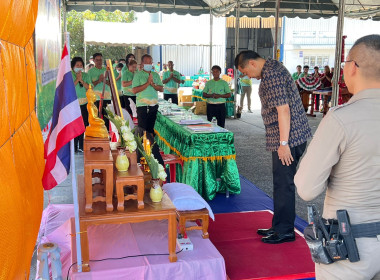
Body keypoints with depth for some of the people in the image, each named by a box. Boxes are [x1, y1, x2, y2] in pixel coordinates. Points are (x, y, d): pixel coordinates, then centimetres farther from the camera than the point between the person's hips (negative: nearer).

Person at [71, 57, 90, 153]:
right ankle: (74, 147, 2)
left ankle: (81, 146, 13)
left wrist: (81, 80, -11)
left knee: (84, 125, 4)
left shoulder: (85, 75, 11)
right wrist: (77, 79, -13)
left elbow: (88, 87, 1)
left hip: (83, 103, 3)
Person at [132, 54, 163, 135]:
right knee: (142, 128, -3)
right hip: (142, 105, -4)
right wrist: (147, 83, -14)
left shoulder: (156, 75, 13)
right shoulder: (138, 75, -1)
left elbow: (161, 89, 8)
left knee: (151, 128, 10)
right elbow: (134, 90, -12)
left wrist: (153, 84, -10)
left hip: (154, 105, 4)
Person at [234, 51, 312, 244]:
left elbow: (283, 109, -23)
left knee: (283, 184, -1)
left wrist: (283, 143, -21)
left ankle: (285, 231, 11)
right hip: (293, 136, 11)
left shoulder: (271, 75, -17)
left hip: (289, 138, -11)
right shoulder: (273, 68, 16)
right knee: (281, 183, 16)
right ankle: (279, 226, 28)